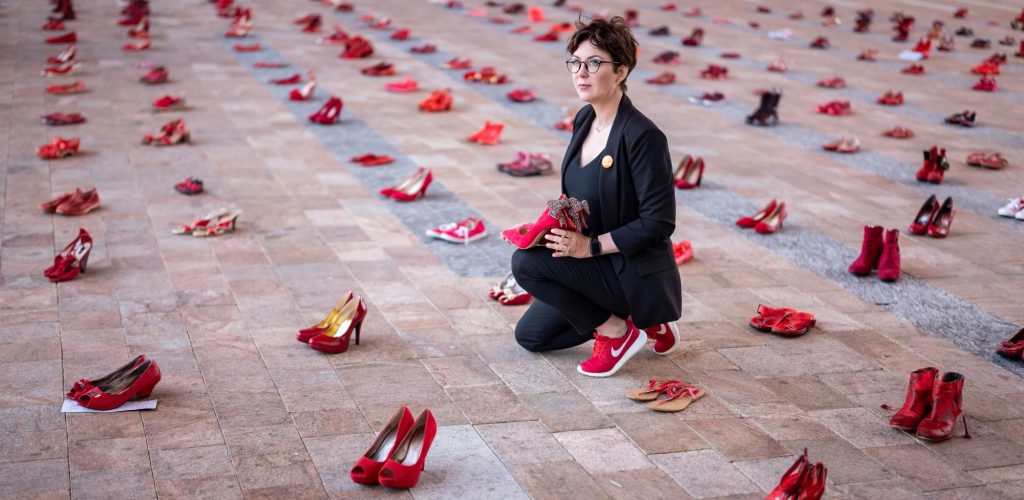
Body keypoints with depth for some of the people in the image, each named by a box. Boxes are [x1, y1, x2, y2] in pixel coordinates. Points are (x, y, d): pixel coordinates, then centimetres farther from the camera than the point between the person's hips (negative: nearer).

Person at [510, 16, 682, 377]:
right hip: (595, 265, 9)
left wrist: (590, 246, -25)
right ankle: (625, 317, 17)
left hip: (635, 274, -9)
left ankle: (615, 330, -6)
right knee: (531, 335, 13)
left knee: (527, 262, -23)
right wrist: (557, 226, -4)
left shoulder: (642, 136, -24)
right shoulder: (584, 120, 2)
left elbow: (658, 222, -24)